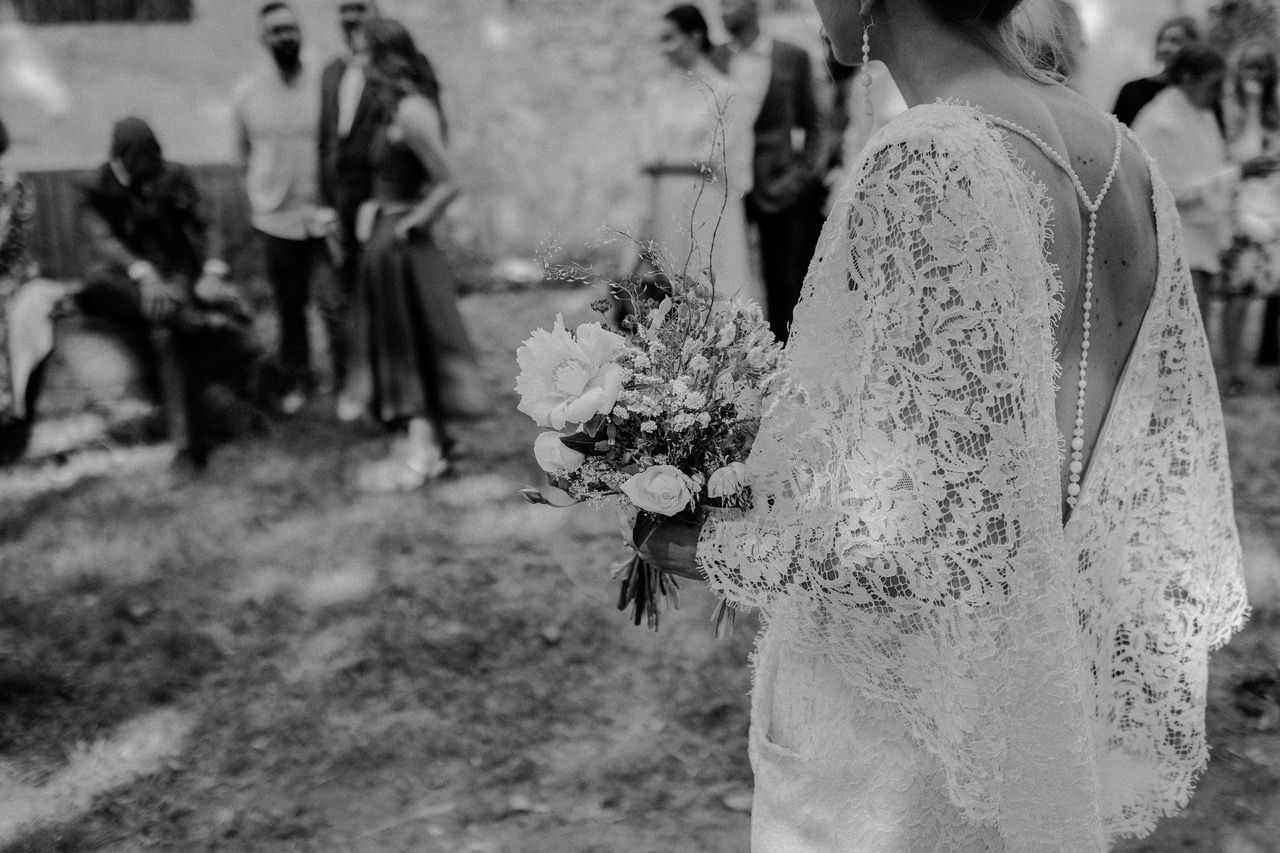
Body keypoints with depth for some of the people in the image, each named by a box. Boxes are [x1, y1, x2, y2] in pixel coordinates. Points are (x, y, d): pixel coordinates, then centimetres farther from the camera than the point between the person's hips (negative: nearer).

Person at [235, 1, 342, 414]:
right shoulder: (248, 93, 1)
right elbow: (245, 154, 14)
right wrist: (259, 199, 9)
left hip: (324, 216, -2)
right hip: (275, 220, 2)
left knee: (335, 305, -7)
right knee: (289, 306, 12)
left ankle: (347, 380, 7)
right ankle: (298, 380, 26)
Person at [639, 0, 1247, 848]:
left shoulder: (928, 168, -24)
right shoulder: (1127, 164, 0)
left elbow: (932, 534, -26)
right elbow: (1177, 470, 7)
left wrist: (708, 547, -10)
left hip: (901, 757, -7)